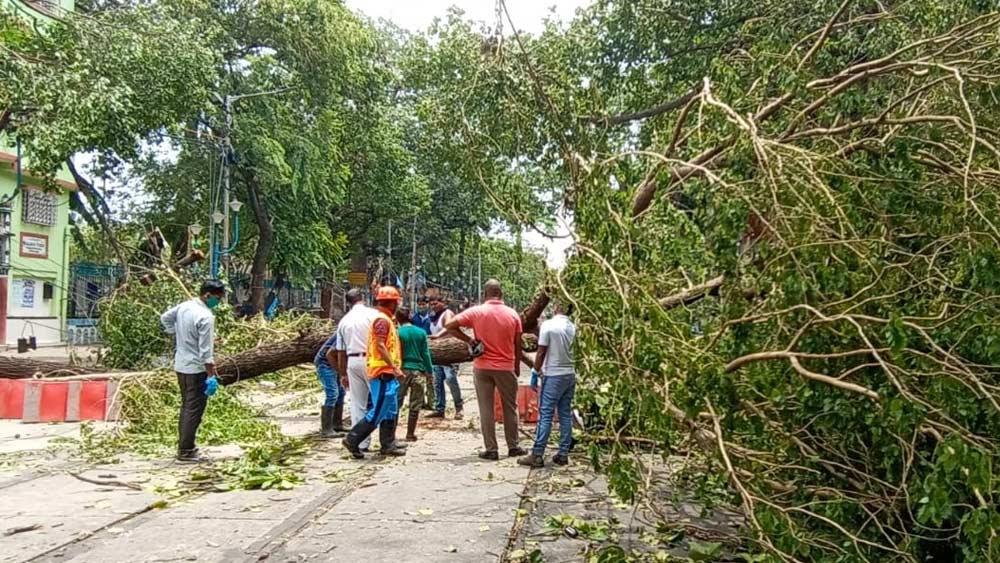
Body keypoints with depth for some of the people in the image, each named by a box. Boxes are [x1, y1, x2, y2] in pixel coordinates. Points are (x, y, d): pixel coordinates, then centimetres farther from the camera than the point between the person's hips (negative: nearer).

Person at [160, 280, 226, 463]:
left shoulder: (184, 306, 3)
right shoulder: (206, 317, -21)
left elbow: (165, 318, 20)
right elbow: (206, 350, -22)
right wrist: (211, 374, -18)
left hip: (180, 365, 9)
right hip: (196, 368, -9)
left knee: (186, 406, 17)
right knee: (194, 410, -1)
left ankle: (184, 446, 24)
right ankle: (186, 451, 3)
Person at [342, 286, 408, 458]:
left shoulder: (384, 319, 18)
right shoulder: (382, 319, -13)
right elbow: (380, 346, -22)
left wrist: (394, 368, 20)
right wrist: (395, 367, -25)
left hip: (387, 373, 11)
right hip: (384, 373, -11)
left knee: (390, 411, 13)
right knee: (377, 413, -8)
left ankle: (388, 444, 17)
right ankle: (352, 440, -4)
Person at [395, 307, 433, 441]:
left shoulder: (397, 333, -5)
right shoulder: (421, 332, 1)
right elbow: (426, 354, 2)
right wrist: (429, 371, 9)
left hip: (402, 370, -1)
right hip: (418, 370, 1)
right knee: (415, 404, 7)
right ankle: (410, 434, 10)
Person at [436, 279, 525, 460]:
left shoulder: (476, 312, -6)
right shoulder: (512, 314, -2)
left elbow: (449, 325, -10)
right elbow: (518, 344, 3)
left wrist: (469, 340, -2)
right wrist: (517, 366, 15)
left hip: (482, 367, -1)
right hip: (506, 367, 1)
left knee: (486, 409, 5)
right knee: (510, 408, 14)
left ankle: (491, 450, 6)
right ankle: (513, 447, 19)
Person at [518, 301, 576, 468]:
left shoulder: (548, 325, -12)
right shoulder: (573, 327, 2)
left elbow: (541, 353, -10)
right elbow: (573, 350, 5)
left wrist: (535, 373, 0)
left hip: (553, 376, -5)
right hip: (570, 375, 5)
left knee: (545, 415, -2)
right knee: (566, 415, 9)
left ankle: (537, 455, -1)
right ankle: (563, 454, 12)